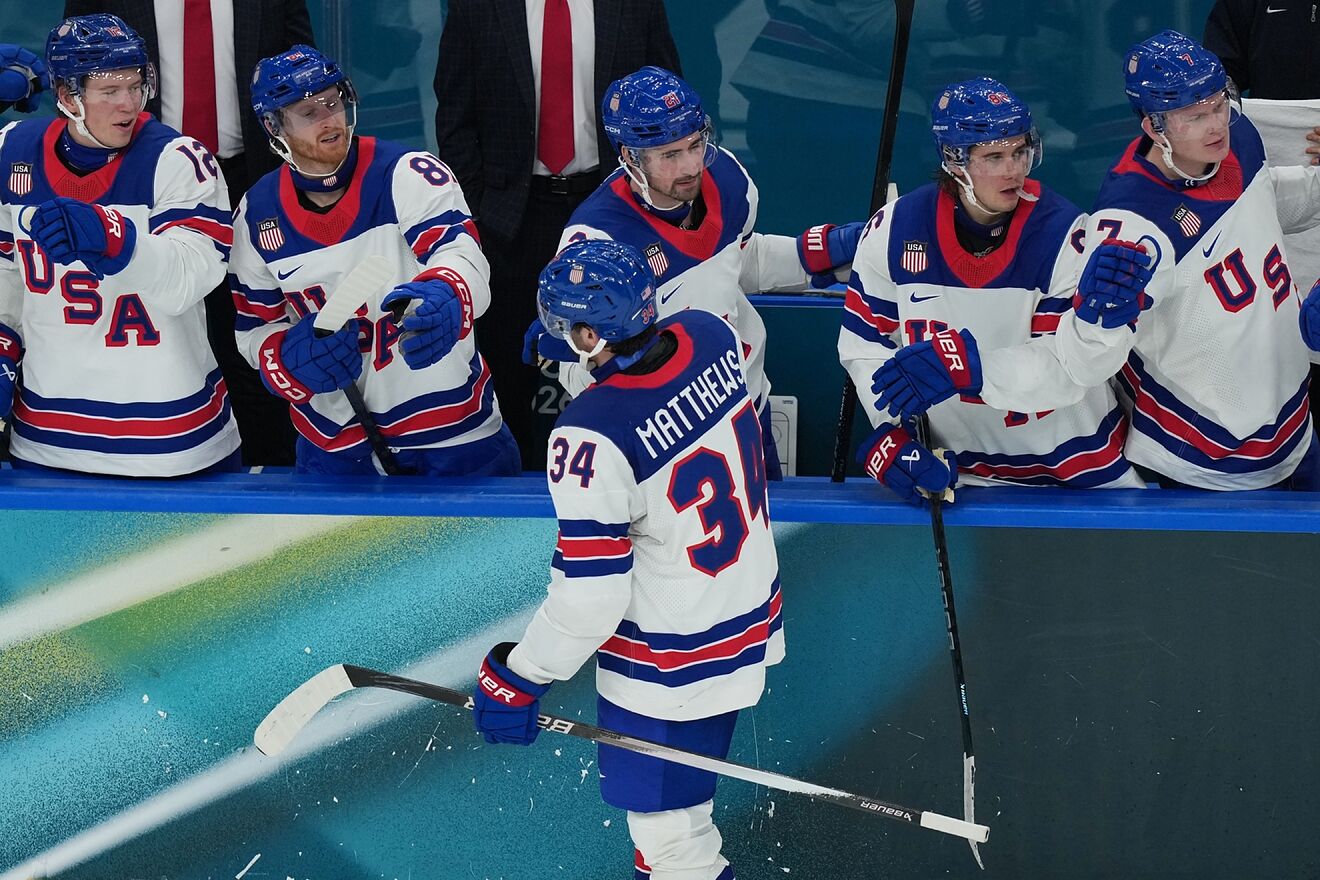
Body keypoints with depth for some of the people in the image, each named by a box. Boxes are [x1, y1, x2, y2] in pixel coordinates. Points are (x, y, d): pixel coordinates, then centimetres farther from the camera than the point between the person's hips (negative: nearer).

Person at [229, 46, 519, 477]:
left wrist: (444, 297, -51)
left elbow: (463, 257, -27)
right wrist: (291, 359, -16)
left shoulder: (409, 175, -12)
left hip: (450, 422, -3)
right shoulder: (258, 215, 0)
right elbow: (256, 327, 8)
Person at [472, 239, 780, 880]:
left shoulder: (593, 436, -30)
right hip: (754, 619, 8)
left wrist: (517, 677, -12)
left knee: (664, 819, 8)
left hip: (670, 668, -8)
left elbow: (591, 596, -24)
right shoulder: (712, 336, -12)